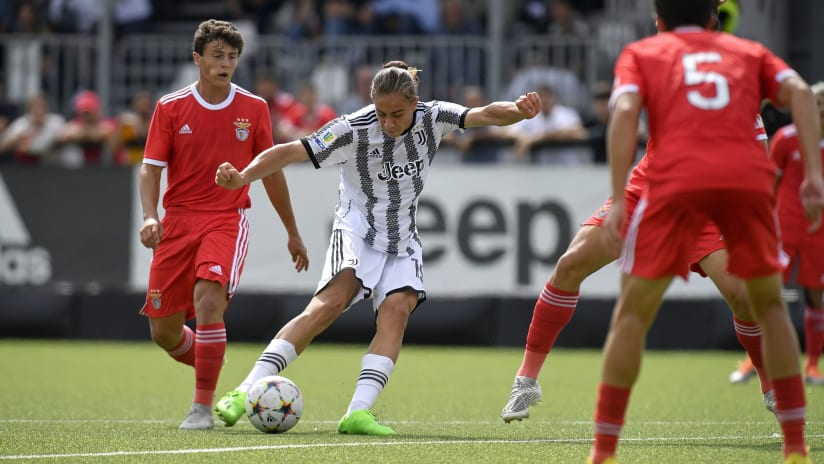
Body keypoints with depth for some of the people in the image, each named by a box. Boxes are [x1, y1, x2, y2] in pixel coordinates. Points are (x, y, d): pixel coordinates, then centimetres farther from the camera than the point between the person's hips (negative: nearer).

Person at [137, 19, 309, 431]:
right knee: (163, 332, 1)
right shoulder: (170, 108, 1)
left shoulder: (253, 109, 4)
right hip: (178, 222, 2)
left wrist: (293, 233, 16)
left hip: (228, 220, -2)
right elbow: (151, 168, 0)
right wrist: (149, 216, -18)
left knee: (208, 297, -28)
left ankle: (202, 408, -20)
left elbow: (270, 171, 12)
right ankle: (213, 374, 33)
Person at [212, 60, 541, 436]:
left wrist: (518, 110, -39)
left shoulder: (433, 119, -8)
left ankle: (359, 412, -31)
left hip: (402, 239, 5)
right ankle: (246, 392, -34)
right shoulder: (353, 130, -18)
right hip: (357, 229, -5)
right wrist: (242, 177, -34)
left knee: (397, 309, -21)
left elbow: (484, 114, -17)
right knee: (332, 301, -27)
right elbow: (289, 152, -20)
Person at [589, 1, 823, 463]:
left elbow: (625, 111, 3)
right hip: (749, 177, 2)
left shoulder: (641, 53, 23)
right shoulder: (748, 51, 28)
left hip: (675, 180, -2)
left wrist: (619, 199, -2)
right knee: (770, 304, 20)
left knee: (632, 313, 8)